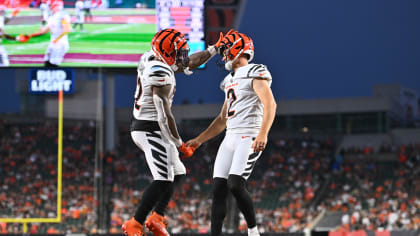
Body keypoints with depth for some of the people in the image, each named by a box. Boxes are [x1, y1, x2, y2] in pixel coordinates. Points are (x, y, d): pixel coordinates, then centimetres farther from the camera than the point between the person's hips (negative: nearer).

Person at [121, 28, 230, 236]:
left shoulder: (150, 59, 7)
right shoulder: (161, 75, -22)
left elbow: (189, 63, 19)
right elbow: (165, 115, -22)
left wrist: (216, 48, 21)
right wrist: (179, 144, -13)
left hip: (140, 127, 11)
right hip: (151, 130, -11)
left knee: (177, 173, 17)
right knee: (163, 179, -13)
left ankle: (156, 219, 17)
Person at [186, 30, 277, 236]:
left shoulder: (255, 74, -4)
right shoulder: (230, 80, 23)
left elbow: (270, 104, -17)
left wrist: (263, 134, -30)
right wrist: (199, 140, 24)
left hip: (249, 137, -9)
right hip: (230, 138, 9)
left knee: (235, 186, -20)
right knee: (218, 189, -1)